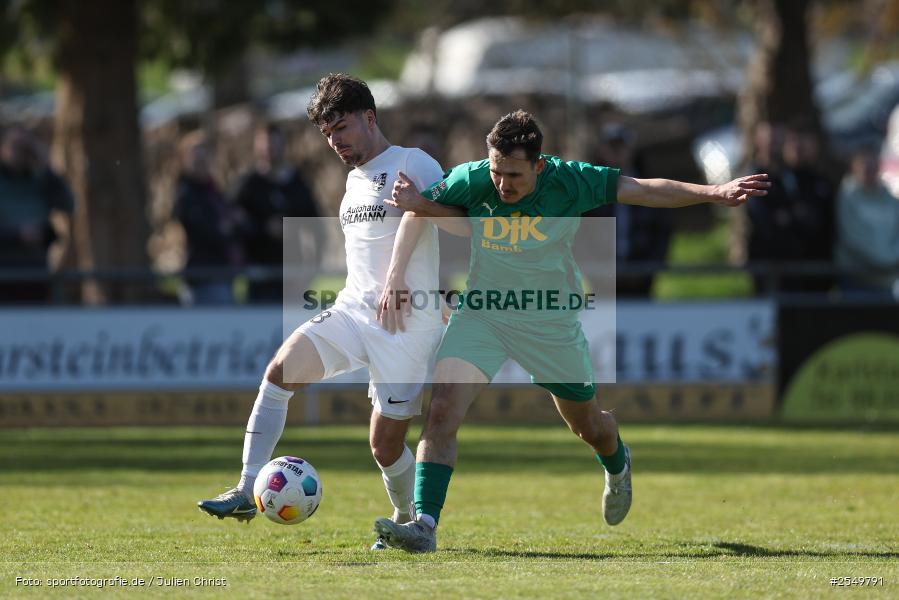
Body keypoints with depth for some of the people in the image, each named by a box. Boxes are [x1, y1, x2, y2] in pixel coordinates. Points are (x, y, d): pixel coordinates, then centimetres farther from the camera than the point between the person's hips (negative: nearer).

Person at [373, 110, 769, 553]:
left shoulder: (568, 182, -21)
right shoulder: (471, 180, -17)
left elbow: (648, 191, -15)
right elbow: (424, 208, 2)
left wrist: (715, 193, -21)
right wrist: (412, 203, -22)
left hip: (551, 323, 0)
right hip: (481, 314, 0)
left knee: (588, 426, 19)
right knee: (441, 412, -21)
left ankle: (617, 466, 56)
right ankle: (424, 525, -22)